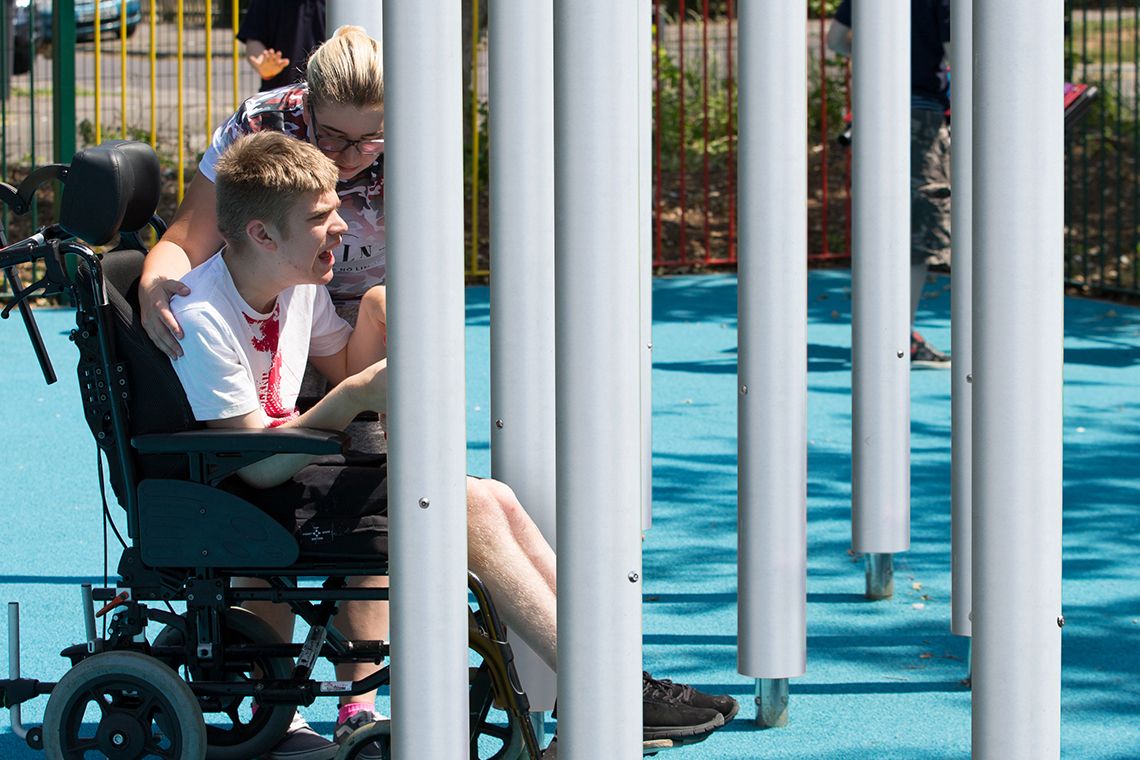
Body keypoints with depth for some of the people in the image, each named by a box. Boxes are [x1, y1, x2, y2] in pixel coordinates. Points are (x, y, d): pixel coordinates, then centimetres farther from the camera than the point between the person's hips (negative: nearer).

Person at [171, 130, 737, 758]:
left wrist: (375, 313, 1)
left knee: (494, 499, -1)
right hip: (243, 503, -9)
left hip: (289, 468, 9)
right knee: (469, 507, -18)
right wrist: (355, 398, -29)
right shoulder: (201, 318, -23)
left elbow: (347, 368, 20)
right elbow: (259, 464, -25)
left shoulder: (297, 282, 4)